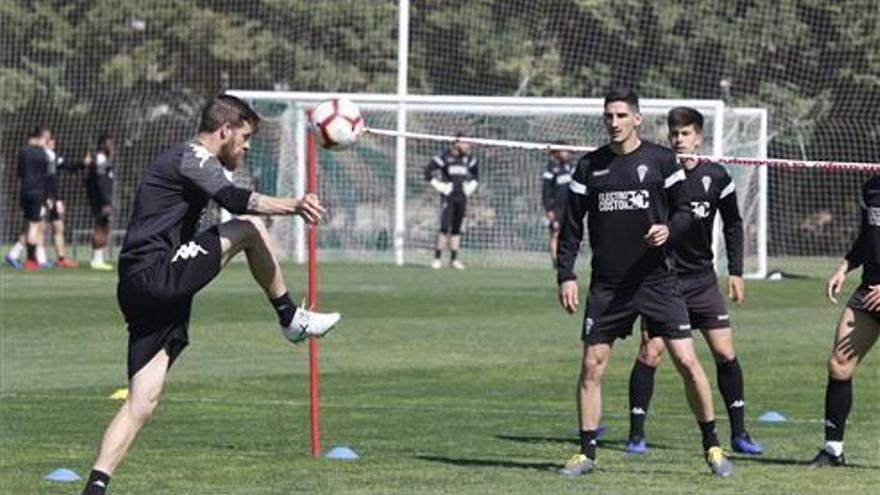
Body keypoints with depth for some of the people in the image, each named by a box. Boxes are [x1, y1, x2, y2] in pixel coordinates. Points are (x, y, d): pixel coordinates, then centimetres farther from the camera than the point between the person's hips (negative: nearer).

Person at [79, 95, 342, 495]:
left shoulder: (184, 160, 29)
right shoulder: (193, 157, -5)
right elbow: (233, 199, -24)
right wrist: (292, 206, -31)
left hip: (140, 289, 10)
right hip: (155, 276, -10)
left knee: (142, 403, 2)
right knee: (250, 227, -7)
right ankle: (291, 319, 3)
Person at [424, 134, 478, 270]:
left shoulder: (468, 158, 9)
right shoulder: (444, 157, -10)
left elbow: (475, 175, 26)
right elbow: (428, 172, -9)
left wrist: (470, 187, 11)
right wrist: (440, 186, -11)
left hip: (462, 197, 5)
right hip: (448, 197, -5)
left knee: (457, 228, 8)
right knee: (445, 227, -13)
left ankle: (454, 259, 12)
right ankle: (437, 258, -8)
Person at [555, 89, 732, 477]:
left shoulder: (660, 160, 0)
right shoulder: (590, 166, 6)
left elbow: (684, 210, 3)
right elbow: (572, 225, 8)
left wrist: (669, 230, -19)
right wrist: (566, 275, 0)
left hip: (656, 280, -2)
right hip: (606, 285, 2)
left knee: (687, 361, -6)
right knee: (591, 366, 0)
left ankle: (712, 446, 7)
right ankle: (586, 453, 10)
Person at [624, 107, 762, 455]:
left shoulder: (716, 177, 0)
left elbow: (733, 225, 13)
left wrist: (735, 273, 8)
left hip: (702, 277, 2)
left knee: (725, 352, -1)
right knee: (650, 351, -9)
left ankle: (738, 432, 8)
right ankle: (636, 434, 1)